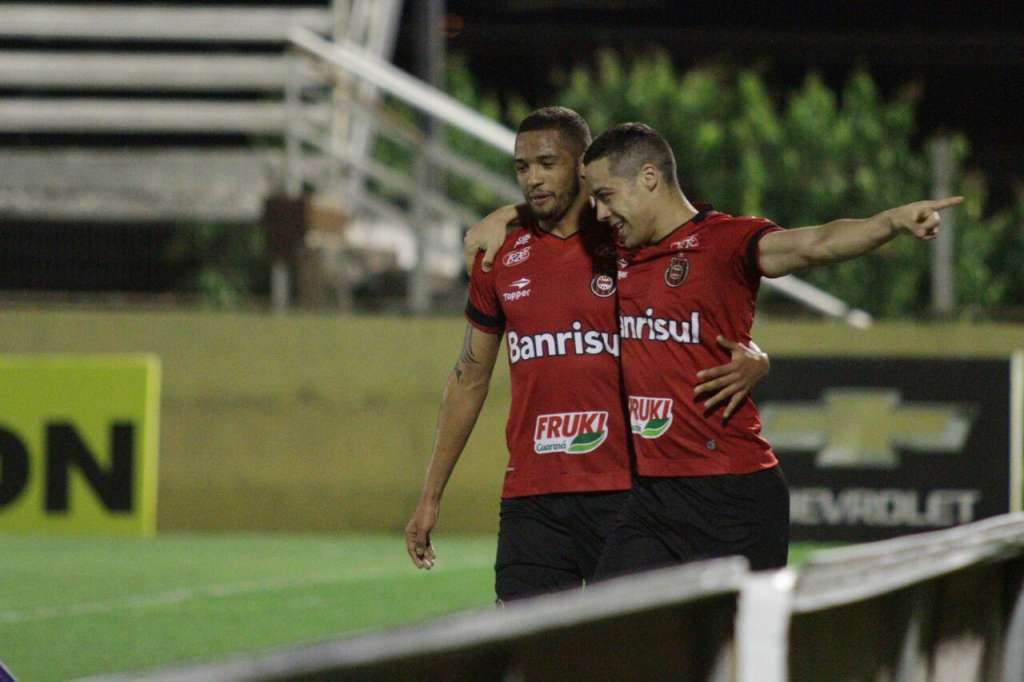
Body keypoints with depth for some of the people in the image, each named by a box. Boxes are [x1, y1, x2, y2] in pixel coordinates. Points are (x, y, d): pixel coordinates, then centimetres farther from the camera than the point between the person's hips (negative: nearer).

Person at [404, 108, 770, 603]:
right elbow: (469, 378, 20)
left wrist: (752, 361, -20)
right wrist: (431, 495, 19)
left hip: (623, 495, -3)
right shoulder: (500, 257, 11)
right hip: (530, 501, 3)